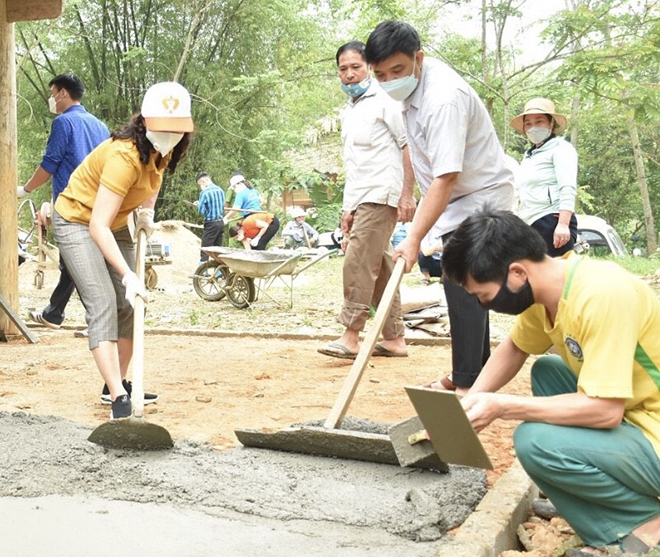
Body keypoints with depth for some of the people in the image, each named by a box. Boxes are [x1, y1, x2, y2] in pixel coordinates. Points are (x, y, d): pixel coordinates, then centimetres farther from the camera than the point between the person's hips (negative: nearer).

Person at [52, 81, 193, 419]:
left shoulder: (162, 150, -9)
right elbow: (98, 226, -37)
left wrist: (147, 212, 2)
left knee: (128, 303, 6)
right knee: (102, 302, -20)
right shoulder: (124, 155, -34)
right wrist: (129, 275, -42)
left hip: (115, 225, 8)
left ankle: (118, 384, 19)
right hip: (77, 222, -8)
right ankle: (118, 398, -24)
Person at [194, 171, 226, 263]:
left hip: (211, 224, -7)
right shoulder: (220, 190, 9)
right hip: (221, 223, 7)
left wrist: (199, 204, 5)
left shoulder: (204, 192, -13)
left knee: (204, 252, -3)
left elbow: (201, 211, -14)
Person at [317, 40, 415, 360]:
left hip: (381, 195, -9)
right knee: (379, 267, 8)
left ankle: (350, 337, -13)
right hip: (359, 200, 9)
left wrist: (407, 194, -16)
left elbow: (410, 146, -9)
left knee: (358, 262, -15)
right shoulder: (348, 111, 21)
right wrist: (348, 208, 21)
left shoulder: (385, 100, -3)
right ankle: (394, 339, 13)